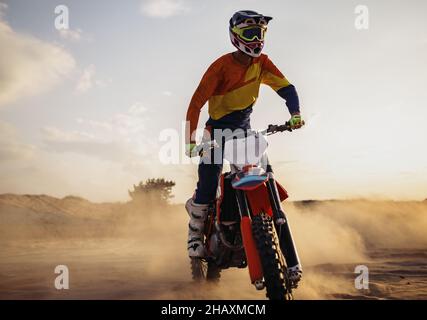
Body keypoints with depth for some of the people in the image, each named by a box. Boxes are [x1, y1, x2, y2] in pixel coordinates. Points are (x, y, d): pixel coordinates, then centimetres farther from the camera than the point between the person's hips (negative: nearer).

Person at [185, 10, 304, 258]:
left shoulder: (262, 62, -4)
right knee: (208, 184, -9)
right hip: (218, 128, -5)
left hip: (244, 127, 5)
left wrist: (295, 113, -29)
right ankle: (195, 236, 9)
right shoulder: (222, 66, -19)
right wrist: (191, 141, -29)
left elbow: (286, 87, -9)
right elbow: (196, 103, -21)